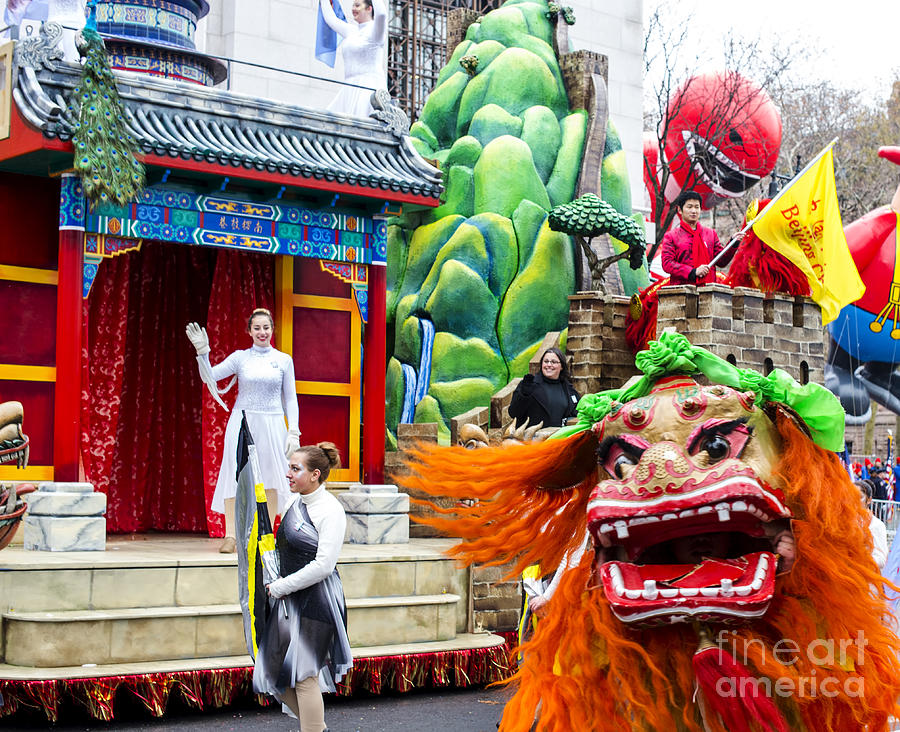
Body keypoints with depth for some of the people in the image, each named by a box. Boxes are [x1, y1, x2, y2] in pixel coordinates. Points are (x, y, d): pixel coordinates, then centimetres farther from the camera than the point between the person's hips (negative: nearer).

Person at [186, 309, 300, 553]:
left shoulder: (283, 360, 7)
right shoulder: (240, 357, 5)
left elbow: (290, 398, 8)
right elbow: (209, 377, -1)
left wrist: (293, 431, 2)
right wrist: (202, 352, -16)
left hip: (272, 426, 1)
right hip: (242, 423, -1)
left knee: (270, 479, 1)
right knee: (235, 475, -5)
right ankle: (230, 536, -4)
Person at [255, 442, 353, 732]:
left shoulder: (330, 510, -14)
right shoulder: (297, 503, 10)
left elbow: (323, 566, -20)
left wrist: (280, 587, -15)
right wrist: (278, 587, 8)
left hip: (316, 600, -8)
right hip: (290, 599, 8)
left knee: (303, 676, -4)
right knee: (276, 675, 10)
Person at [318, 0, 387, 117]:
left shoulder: (375, 30, -2)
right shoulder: (352, 31, 21)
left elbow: (381, 13, -24)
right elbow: (331, 19, 36)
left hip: (369, 87, -8)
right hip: (352, 89, 8)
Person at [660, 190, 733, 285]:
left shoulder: (711, 234, 19)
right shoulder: (671, 236, 9)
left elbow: (721, 261, 17)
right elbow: (667, 263, -2)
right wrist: (693, 272, -13)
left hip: (707, 287, 3)